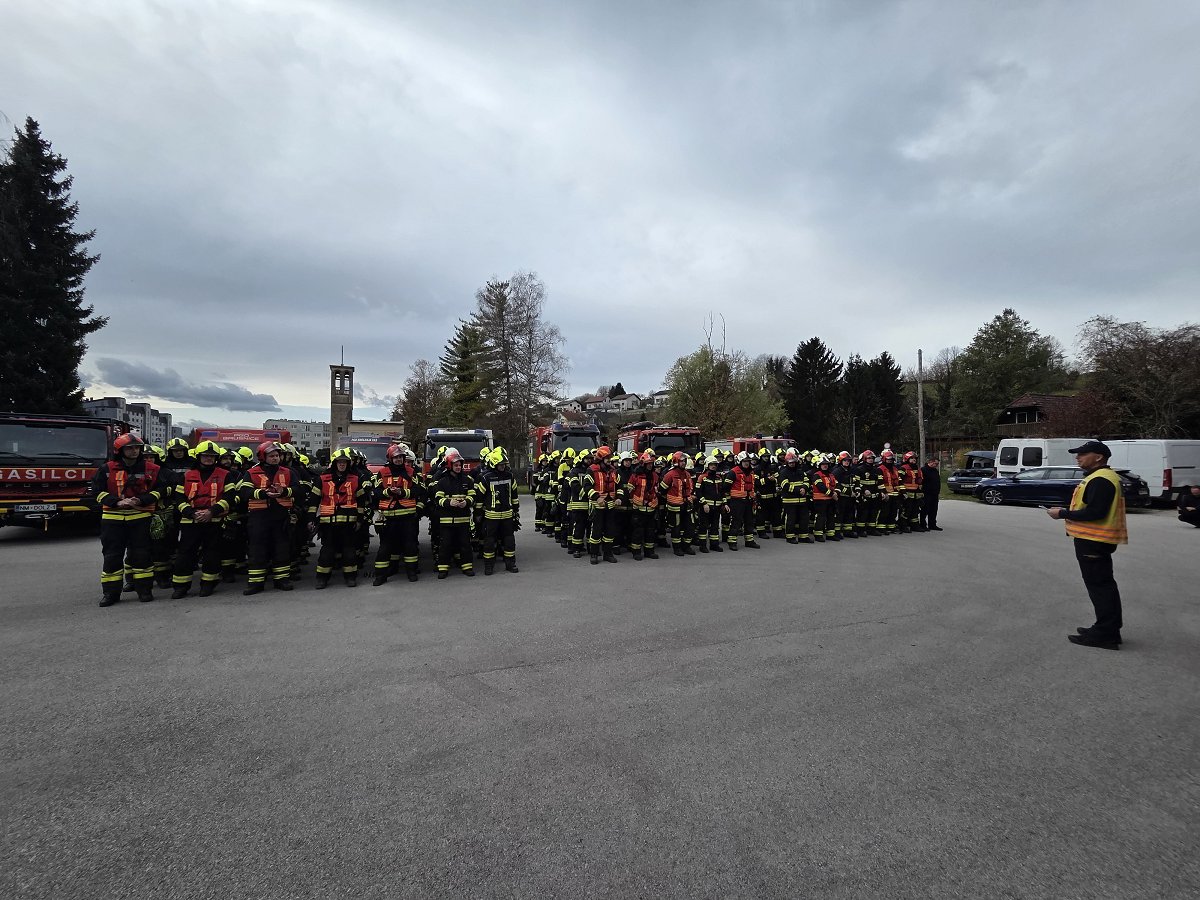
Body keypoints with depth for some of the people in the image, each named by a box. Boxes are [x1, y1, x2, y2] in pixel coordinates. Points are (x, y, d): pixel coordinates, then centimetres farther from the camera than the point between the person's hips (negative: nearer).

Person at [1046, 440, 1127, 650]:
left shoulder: (1100, 480, -18)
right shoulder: (1101, 477, 16)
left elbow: (1095, 512, -26)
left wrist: (1063, 514, -19)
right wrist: (1068, 513, 11)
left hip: (1093, 542, -11)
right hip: (1096, 540, 11)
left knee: (1099, 586, -6)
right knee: (1104, 585, 17)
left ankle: (1105, 634, -1)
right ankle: (1109, 629, 26)